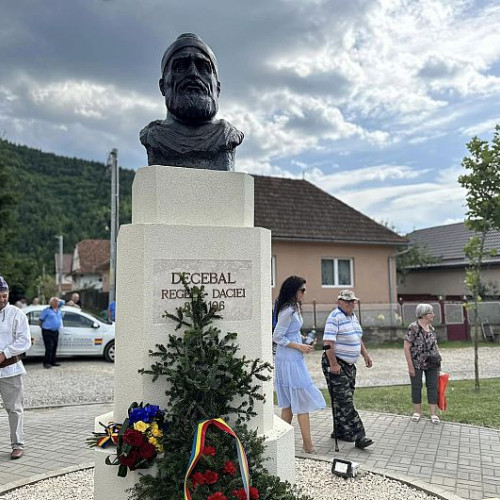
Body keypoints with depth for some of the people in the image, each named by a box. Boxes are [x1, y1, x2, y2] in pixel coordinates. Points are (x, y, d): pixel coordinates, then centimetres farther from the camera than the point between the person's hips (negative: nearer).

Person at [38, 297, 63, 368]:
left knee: (54, 348, 10)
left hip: (56, 331, 7)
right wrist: (43, 327, 4)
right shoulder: (47, 310, -5)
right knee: (49, 348, -12)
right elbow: (40, 320, -3)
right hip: (47, 331, -7)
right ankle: (46, 363, -6)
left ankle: (52, 362, 19)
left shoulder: (59, 310, 12)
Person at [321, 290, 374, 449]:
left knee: (344, 400, 13)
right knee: (344, 401, -9)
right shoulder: (335, 317, -15)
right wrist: (333, 364, -24)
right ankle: (359, 437, -11)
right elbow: (328, 342, -21)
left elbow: (358, 339, 27)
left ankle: (340, 432, 23)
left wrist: (365, 355, 19)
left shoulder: (353, 317, 14)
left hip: (350, 364, 9)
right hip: (336, 364, -9)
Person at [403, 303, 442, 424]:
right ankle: (417, 411, 22)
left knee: (432, 386, 5)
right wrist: (410, 366, -14)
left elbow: (435, 345, 16)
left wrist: (438, 359, 10)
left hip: (431, 364, 5)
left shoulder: (431, 328, 6)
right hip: (417, 363, -5)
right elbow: (406, 348, -14)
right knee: (416, 387, 8)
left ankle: (433, 413, 12)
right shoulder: (413, 328, -14)